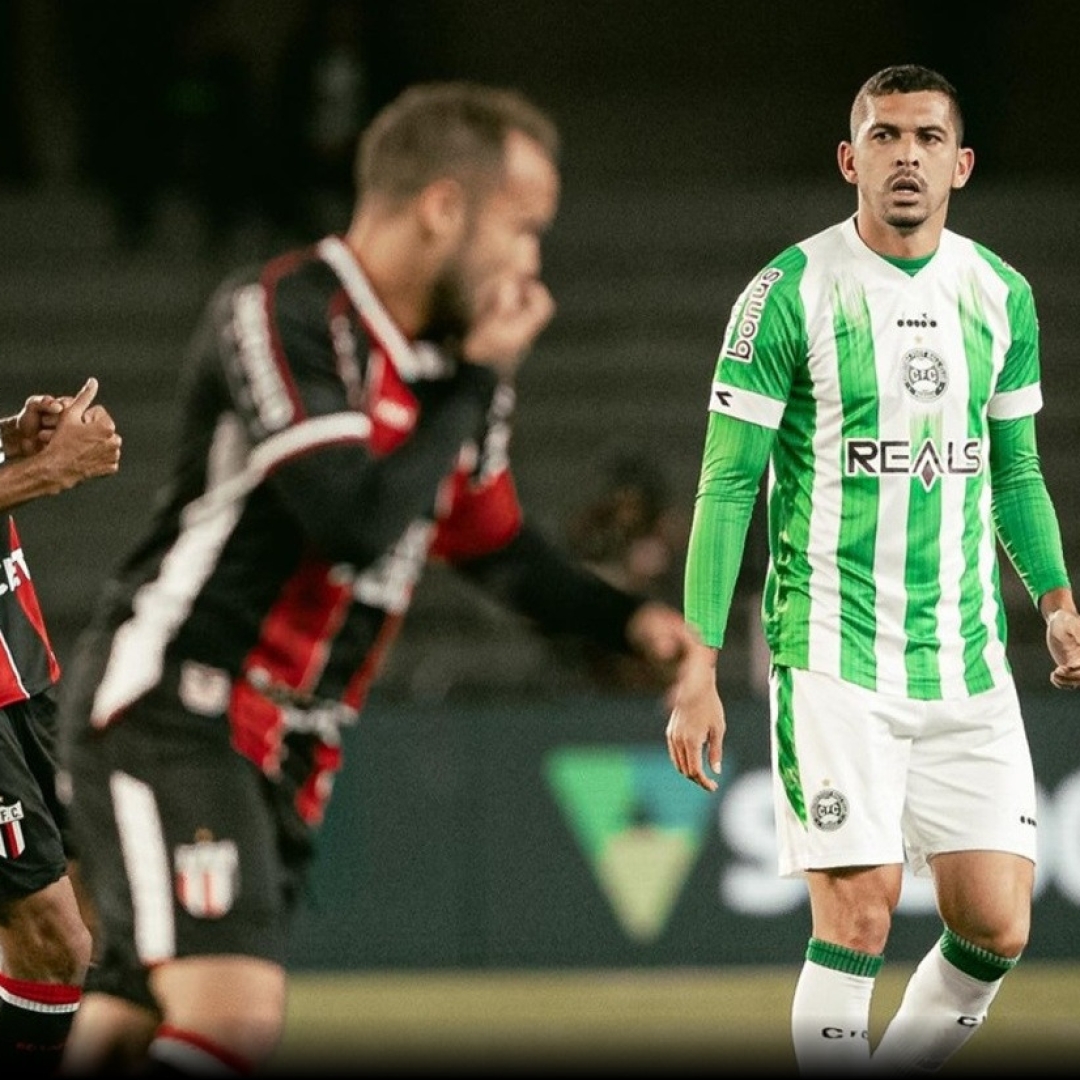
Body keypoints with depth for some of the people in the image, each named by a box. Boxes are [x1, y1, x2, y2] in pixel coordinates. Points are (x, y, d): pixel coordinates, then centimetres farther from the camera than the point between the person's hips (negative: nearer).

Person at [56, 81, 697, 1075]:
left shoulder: (451, 361, 12)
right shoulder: (279, 315, -14)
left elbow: (494, 543, 28)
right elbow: (361, 519, -23)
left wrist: (626, 619, 12)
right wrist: (479, 382, -11)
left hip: (288, 756, 9)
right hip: (169, 710, -8)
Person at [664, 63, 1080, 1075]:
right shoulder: (789, 294, -6)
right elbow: (727, 486, -4)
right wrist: (697, 668, -9)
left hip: (968, 665, 5)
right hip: (833, 660, -5)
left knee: (996, 932, 0)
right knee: (856, 923, -11)